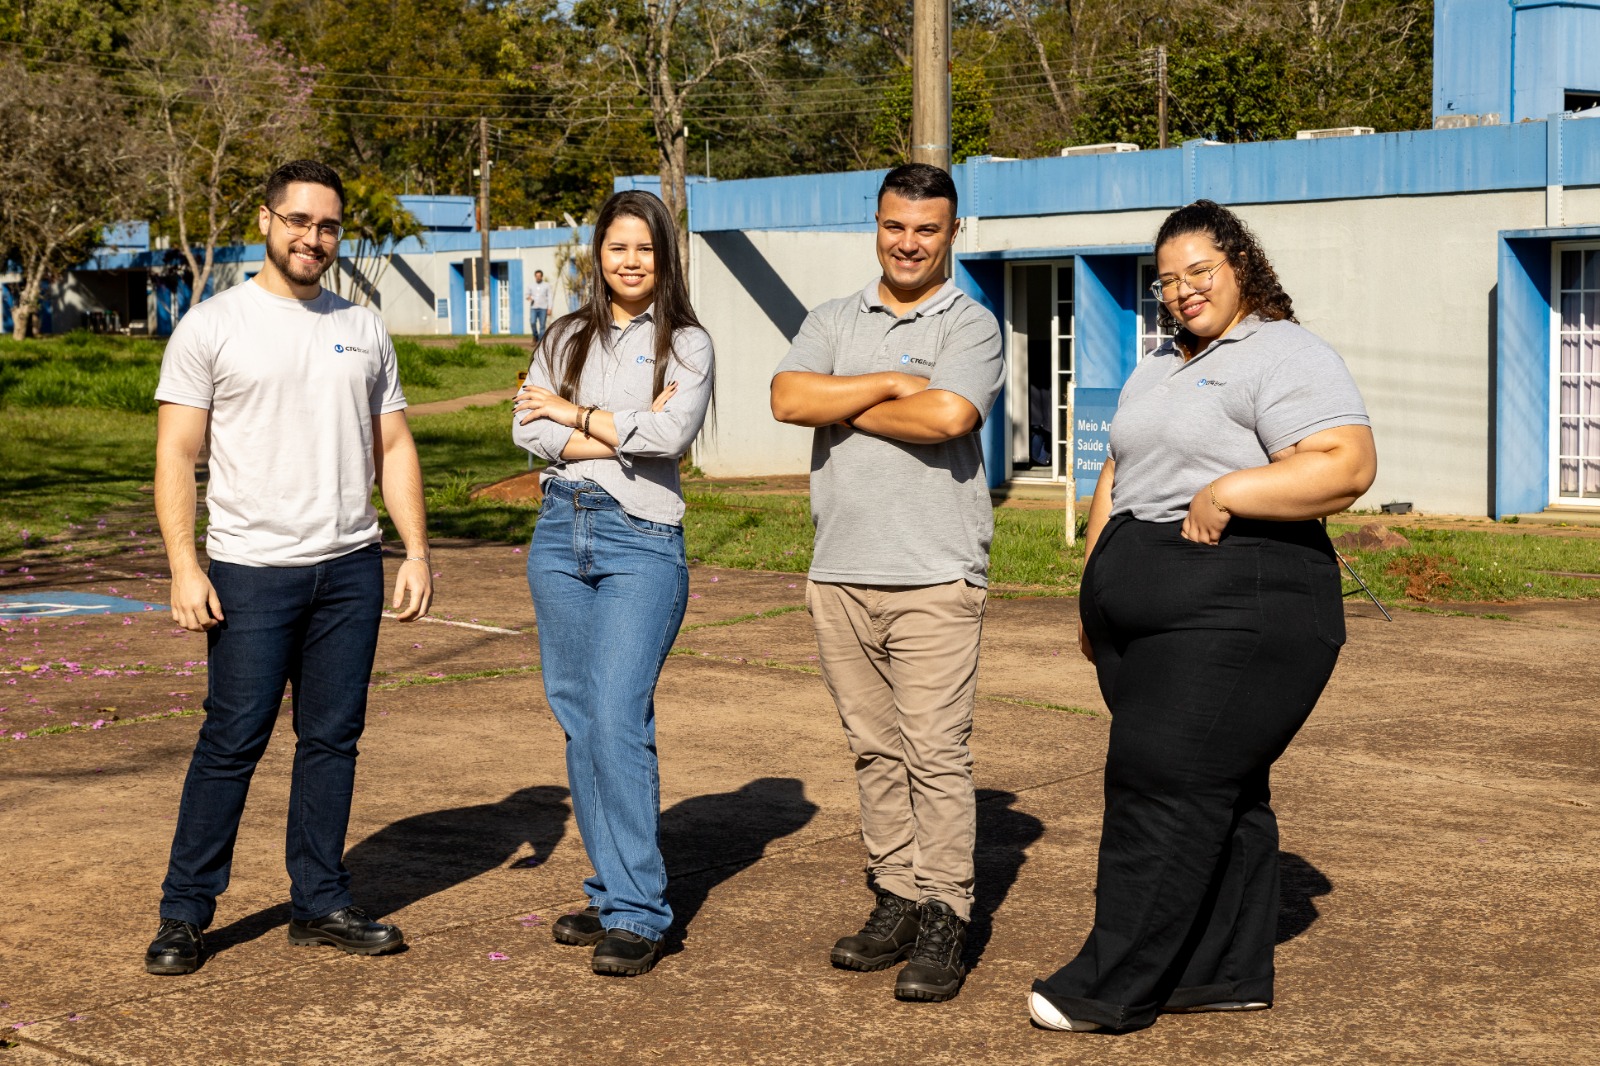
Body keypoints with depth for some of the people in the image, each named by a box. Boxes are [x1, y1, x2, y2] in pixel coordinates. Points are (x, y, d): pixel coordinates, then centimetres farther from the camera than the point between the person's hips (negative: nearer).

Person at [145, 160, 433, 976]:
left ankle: (320, 903, 18)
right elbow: (175, 454, -4)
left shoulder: (363, 330, 12)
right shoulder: (211, 327, -1)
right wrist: (183, 566, -13)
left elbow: (393, 447, 14)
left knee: (333, 736, 8)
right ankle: (183, 913, 8)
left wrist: (416, 552, 5)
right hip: (252, 570, -4)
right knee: (232, 742, -3)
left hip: (351, 568, 4)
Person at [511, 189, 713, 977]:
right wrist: (620, 435, -11)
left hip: (643, 543, -5)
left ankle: (638, 915, -10)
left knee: (618, 717, -14)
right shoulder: (567, 337, 14)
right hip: (561, 534, 5)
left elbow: (671, 433, -14)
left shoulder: (685, 342, 3)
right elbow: (527, 426, 0)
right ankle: (612, 894, 17)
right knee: (579, 719, 7)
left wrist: (577, 415, -5)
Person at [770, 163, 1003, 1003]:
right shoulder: (833, 322, 14)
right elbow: (789, 397, -5)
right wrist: (891, 383, -10)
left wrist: (842, 405, -5)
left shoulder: (971, 326, 1)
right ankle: (895, 902, 18)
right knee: (874, 751, 10)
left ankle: (944, 923, 0)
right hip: (839, 574, 5)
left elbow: (948, 415, -17)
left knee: (935, 753, -6)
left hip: (934, 578, -5)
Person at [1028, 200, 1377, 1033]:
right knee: (1221, 791, 11)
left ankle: (1113, 987, -6)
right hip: (1150, 618, 8)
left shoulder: (1285, 357, -6)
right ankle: (1231, 971, 16)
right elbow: (1116, 481, 27)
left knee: (1167, 785, -10)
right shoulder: (1157, 370, 22)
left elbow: (1348, 465, -18)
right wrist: (1095, 590, 20)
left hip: (1237, 617, -8)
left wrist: (1227, 493, -22)